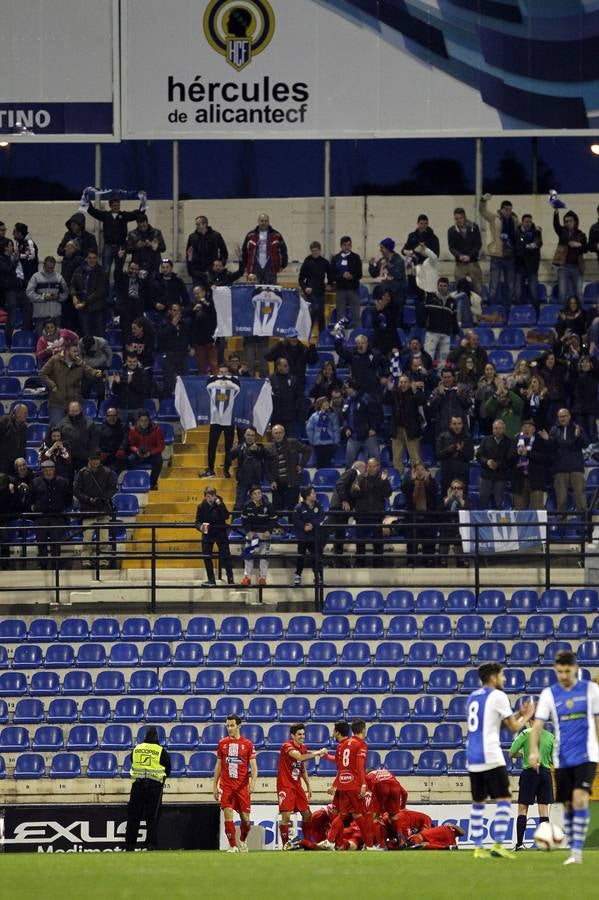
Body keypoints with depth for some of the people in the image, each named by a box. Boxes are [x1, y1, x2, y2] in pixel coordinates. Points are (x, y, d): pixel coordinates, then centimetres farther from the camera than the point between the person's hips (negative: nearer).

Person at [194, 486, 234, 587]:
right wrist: (200, 527, -32)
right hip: (207, 534, 2)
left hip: (221, 533, -2)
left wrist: (220, 505, -29)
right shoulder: (201, 507, -8)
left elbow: (226, 516, -21)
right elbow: (198, 522, -9)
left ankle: (230, 579, 1)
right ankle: (211, 580, 12)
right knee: (206, 557, 0)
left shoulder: (220, 504, -9)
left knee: (226, 556, -6)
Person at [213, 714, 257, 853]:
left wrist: (253, 782, -16)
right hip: (226, 785, 1)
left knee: (245, 819, 1)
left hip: (242, 786, -1)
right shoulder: (222, 743, 7)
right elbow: (218, 766, 13)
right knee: (228, 814, -13)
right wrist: (215, 785, 10)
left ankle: (243, 841, 27)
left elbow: (253, 767, -1)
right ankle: (233, 846, -8)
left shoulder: (247, 744, 1)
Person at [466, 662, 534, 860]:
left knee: (477, 802, 11)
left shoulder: (473, 697, 18)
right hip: (490, 755, -7)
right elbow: (513, 727, -2)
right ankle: (498, 845, -10)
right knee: (503, 799, -3)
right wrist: (527, 716, 17)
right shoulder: (497, 696, -5)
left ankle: (478, 847, 9)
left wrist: (518, 714, 26)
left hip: (472, 757, 7)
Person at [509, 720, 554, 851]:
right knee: (544, 809, 5)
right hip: (545, 773, 3)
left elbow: (512, 753, -5)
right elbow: (554, 760, 5)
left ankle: (519, 843, -5)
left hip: (529, 772, -3)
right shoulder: (550, 736, 2)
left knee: (522, 809, 2)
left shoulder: (526, 734, -6)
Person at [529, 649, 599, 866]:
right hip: (562, 758, 2)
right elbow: (537, 724, -4)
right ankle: (573, 851, 16)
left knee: (579, 798, -18)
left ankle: (577, 851, -17)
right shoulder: (549, 694, 3)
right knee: (568, 804, 6)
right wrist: (534, 750, -19)